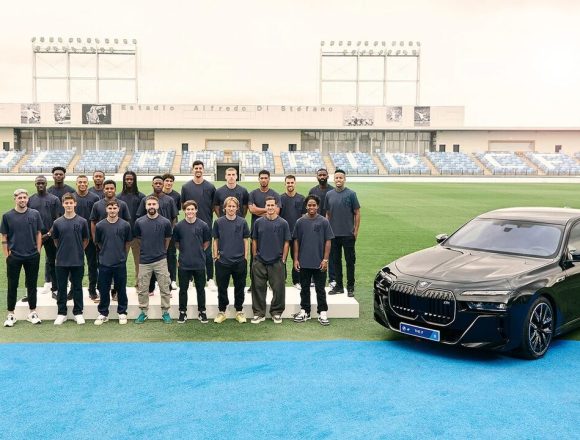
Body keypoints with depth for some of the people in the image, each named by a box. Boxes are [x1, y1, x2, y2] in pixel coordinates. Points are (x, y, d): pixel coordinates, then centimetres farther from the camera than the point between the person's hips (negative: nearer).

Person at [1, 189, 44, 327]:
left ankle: (32, 313, 20)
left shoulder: (35, 214, 1)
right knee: (12, 286, 6)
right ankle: (11, 314, 17)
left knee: (32, 284, 9)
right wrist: (6, 255, -3)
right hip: (14, 257, -1)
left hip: (32, 256, 1)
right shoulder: (7, 216, -1)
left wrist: (38, 252, 1)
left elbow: (38, 234, 6)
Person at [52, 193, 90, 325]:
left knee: (77, 288, 8)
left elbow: (86, 240, 8)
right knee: (61, 288, 8)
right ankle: (61, 313, 19)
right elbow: (56, 240, 13)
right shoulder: (57, 222, 0)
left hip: (78, 261, -1)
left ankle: (78, 313, 18)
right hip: (61, 261, 1)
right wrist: (62, 250, 13)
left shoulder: (82, 222, -3)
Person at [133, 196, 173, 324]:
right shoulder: (139, 222, -3)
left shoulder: (165, 222, -6)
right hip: (144, 261, 1)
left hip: (160, 260, -1)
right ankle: (143, 312, 22)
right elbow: (138, 238, 12)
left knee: (165, 288, 4)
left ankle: (165, 312, 17)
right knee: (142, 289, 8)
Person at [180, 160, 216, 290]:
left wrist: (208, 216, 1)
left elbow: (214, 205, 9)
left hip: (206, 224, -1)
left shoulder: (210, 187, 3)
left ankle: (210, 279, 10)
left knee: (208, 253, 1)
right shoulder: (186, 187, 4)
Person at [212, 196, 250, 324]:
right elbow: (215, 240, 6)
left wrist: (246, 257, 1)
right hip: (222, 261, 0)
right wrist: (215, 256, 0)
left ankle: (239, 311, 22)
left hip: (240, 261, 1)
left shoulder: (242, 222, 1)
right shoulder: (218, 222, 0)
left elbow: (245, 241, 5)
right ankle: (221, 312, 21)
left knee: (239, 287, 9)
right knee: (222, 288, 8)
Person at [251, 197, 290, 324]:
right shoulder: (258, 222, 3)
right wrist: (255, 257, 5)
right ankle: (259, 313, 17)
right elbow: (254, 241, 9)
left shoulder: (283, 223, -1)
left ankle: (276, 313, 18)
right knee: (258, 288, 6)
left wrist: (283, 260, -2)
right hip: (260, 262, 1)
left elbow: (286, 243, 1)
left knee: (278, 288, 3)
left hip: (277, 262, -1)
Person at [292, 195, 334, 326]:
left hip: (319, 263, -2)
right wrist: (296, 259, 1)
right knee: (305, 288, 13)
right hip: (304, 263, 2)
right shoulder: (300, 222, 3)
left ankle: (322, 313, 14)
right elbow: (296, 241, 6)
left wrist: (325, 259, -8)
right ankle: (304, 311, 24)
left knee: (320, 289, 5)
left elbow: (328, 241, -2)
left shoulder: (324, 222, -3)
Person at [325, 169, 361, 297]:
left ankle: (350, 287, 12)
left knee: (350, 260, 2)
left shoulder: (351, 194, -3)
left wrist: (356, 230, -6)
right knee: (336, 260, 10)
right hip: (333, 234, 4)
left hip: (348, 234, -4)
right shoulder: (329, 194, 8)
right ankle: (338, 286, 20)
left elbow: (357, 213, -2)